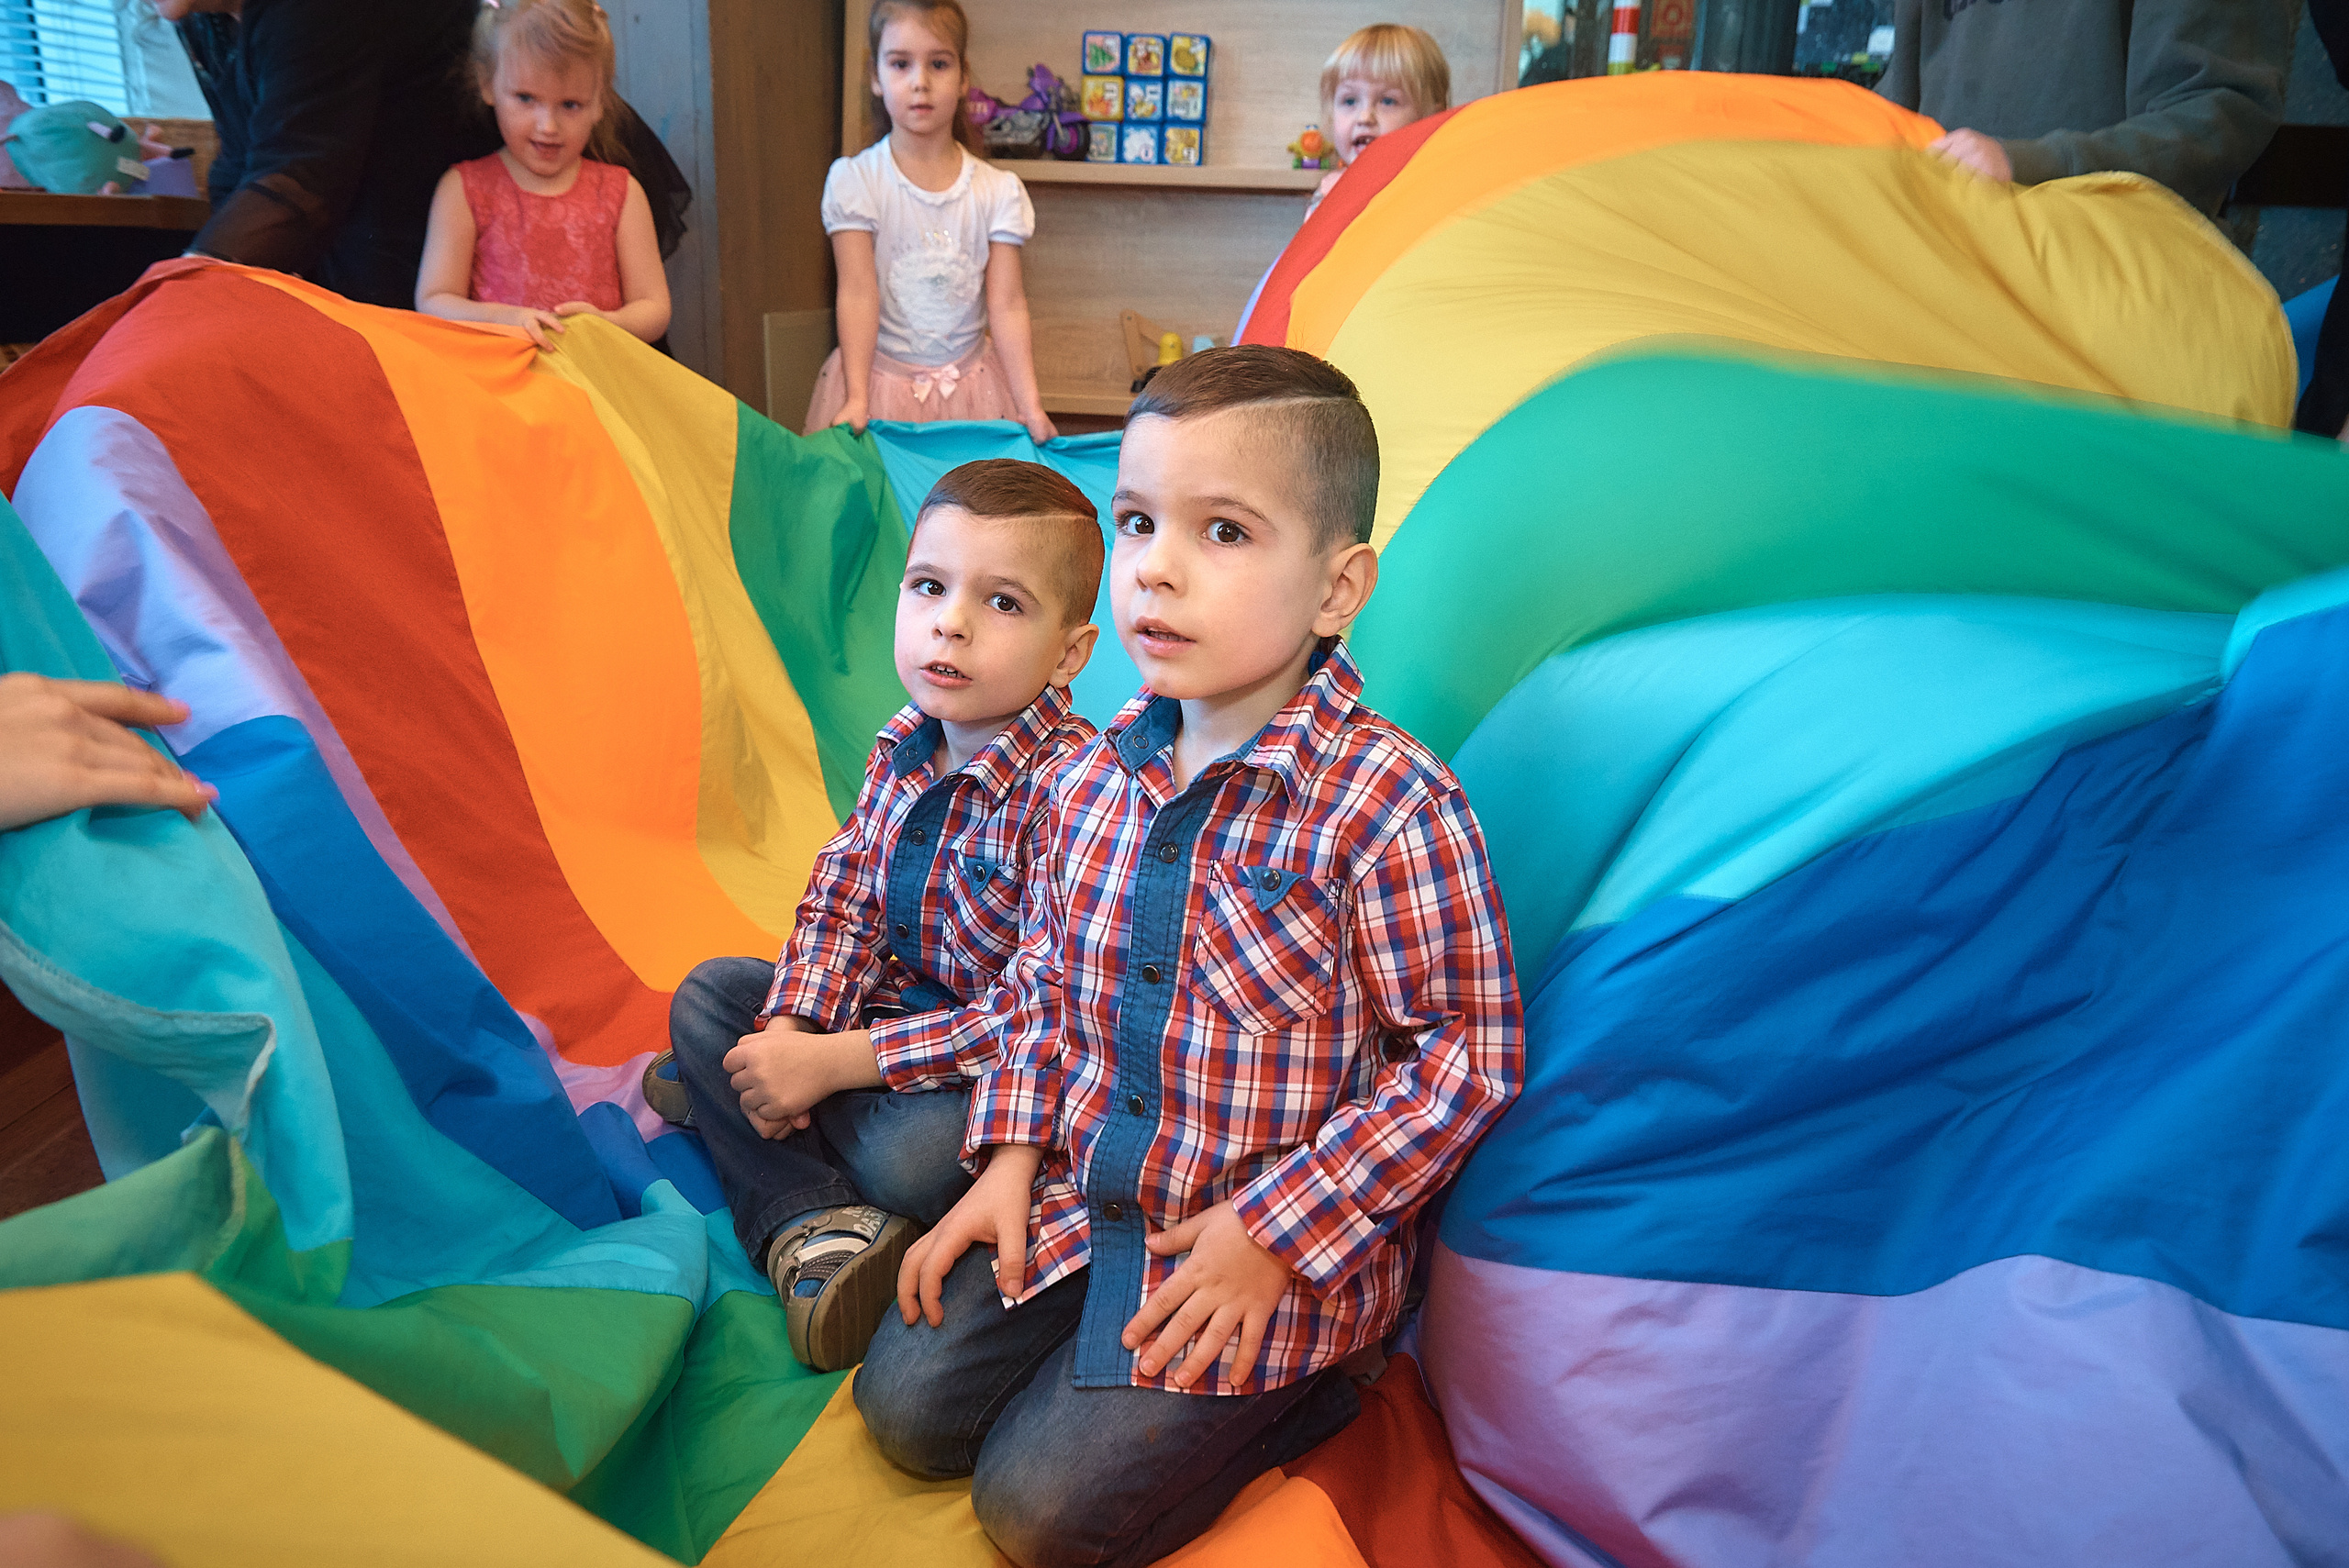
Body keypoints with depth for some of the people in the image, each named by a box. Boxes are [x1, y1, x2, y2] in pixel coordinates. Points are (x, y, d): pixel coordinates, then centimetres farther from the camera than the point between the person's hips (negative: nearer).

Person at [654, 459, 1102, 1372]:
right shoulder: (903, 750, -1)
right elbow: (842, 900, 2)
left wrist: (832, 1063, -27)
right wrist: (788, 1031, -17)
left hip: (1008, 1064, -8)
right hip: (893, 1005, 8)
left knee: (909, 1153, -35)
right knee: (707, 995, 4)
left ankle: (720, 1103, -5)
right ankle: (811, 1223, -13)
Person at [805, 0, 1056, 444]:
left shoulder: (999, 191, -1)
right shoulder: (853, 179, -6)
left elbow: (1006, 304, -5)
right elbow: (858, 294, -11)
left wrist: (1030, 405, -13)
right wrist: (857, 399, -20)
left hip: (969, 384, 2)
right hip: (880, 378, -1)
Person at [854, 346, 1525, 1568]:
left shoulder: (1392, 810, -24)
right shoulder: (1096, 781, -3)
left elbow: (1468, 1056, -18)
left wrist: (1274, 1234, -19)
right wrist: (1013, 1157, -1)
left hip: (1275, 1242, -6)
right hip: (1078, 1203, 6)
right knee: (907, 1407, 5)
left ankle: (1301, 1393, 14)